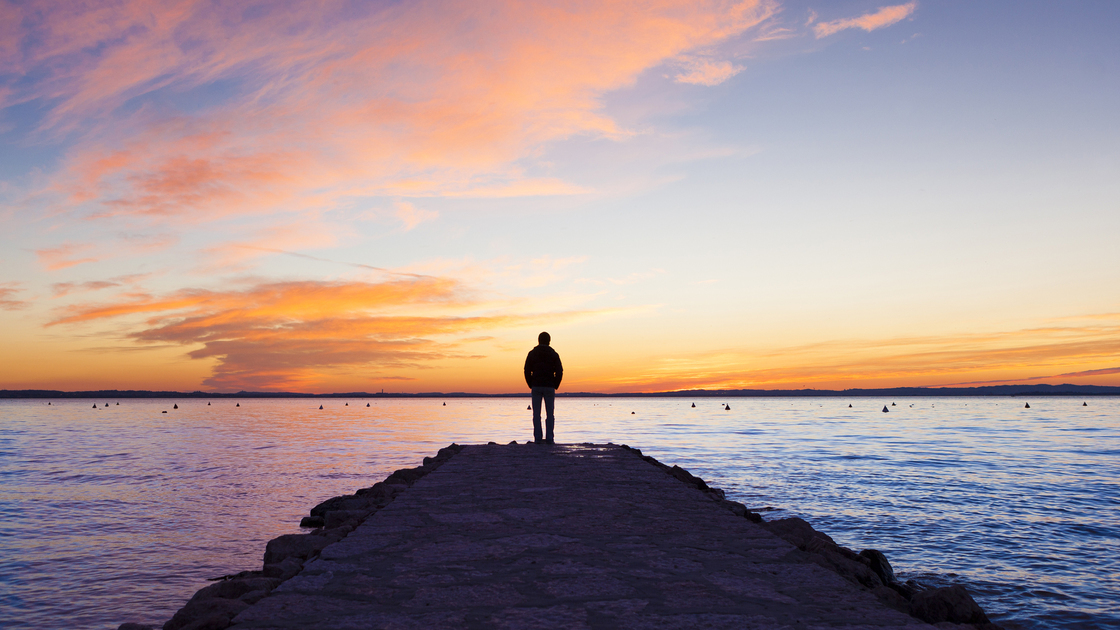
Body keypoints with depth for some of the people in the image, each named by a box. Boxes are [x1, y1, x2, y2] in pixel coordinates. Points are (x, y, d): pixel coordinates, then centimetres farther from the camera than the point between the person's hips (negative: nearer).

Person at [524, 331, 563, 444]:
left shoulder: (532, 353, 4)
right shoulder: (554, 354, 3)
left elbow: (527, 371, -1)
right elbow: (559, 372, -3)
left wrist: (531, 385, 8)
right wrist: (555, 386, 6)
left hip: (536, 386, 0)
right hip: (549, 387, 0)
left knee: (536, 414, 4)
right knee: (550, 414, 4)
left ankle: (537, 438, 1)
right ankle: (549, 438, 1)